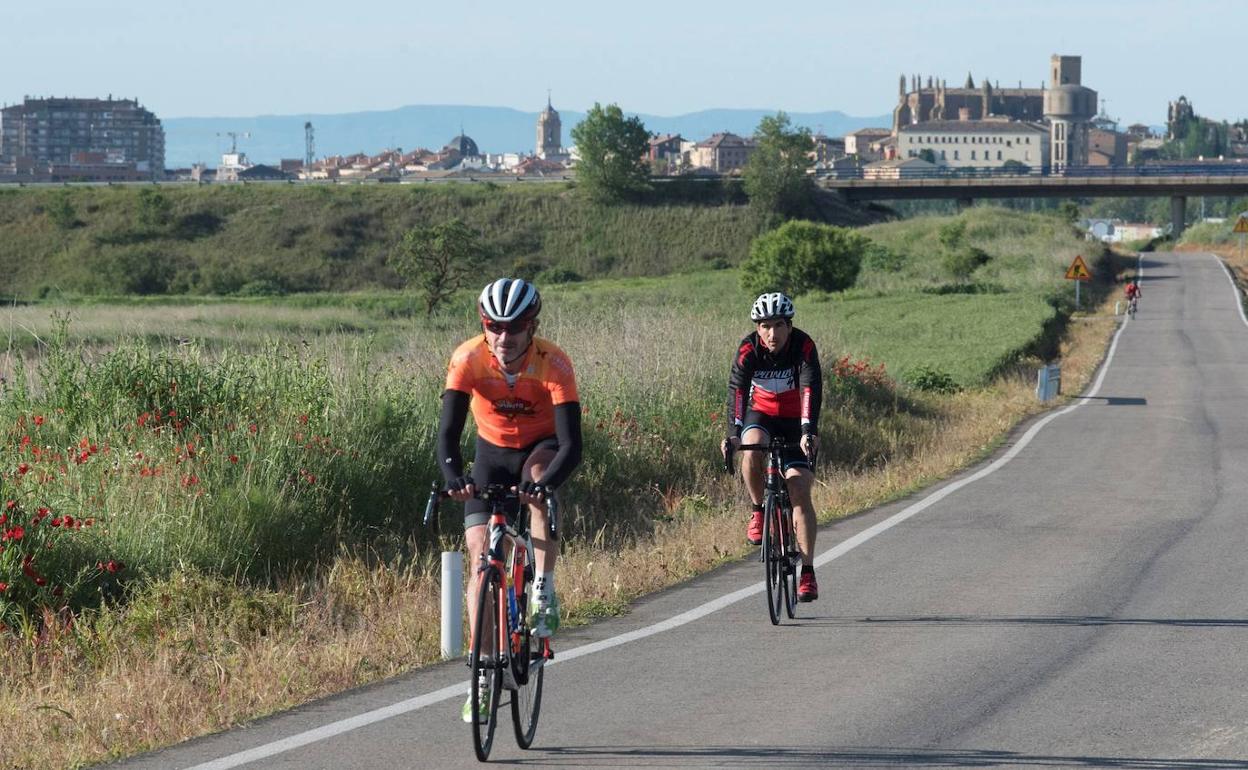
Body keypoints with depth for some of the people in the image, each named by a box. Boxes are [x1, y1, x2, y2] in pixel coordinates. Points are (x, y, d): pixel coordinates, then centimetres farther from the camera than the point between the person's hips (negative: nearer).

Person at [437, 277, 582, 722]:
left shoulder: (553, 364, -29)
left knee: (540, 476, -38)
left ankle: (544, 589, -25)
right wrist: (453, 477, -50)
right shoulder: (468, 359, -25)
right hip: (493, 454, 2)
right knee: (481, 558, -10)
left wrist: (547, 482, -54)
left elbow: (571, 444, -35)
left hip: (542, 448, -2)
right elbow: (448, 432, -30)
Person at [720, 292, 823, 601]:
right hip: (761, 414, 1)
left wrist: (809, 431, -48)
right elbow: (736, 390, -30)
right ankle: (759, 511, -9)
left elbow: (811, 389, -33)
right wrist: (733, 433, -45)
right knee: (752, 450, -35)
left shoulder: (804, 346, -23)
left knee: (800, 490, -13)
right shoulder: (749, 349, -20)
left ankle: (808, 571, -10)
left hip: (795, 421, -1)